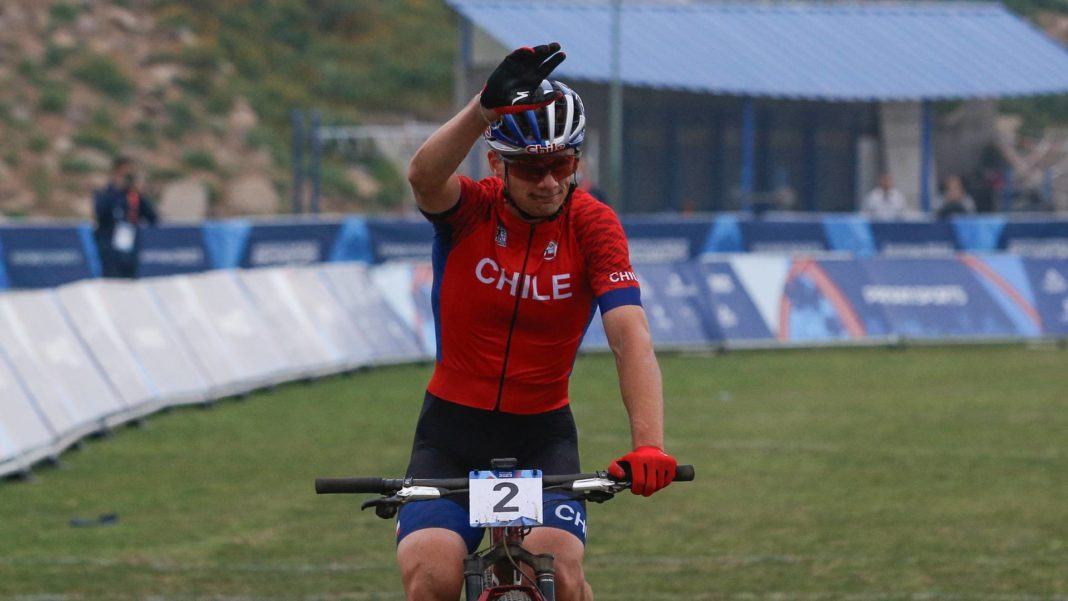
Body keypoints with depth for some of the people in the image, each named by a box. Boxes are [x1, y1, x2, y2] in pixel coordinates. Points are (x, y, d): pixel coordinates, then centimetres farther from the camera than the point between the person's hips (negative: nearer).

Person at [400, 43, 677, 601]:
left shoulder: (593, 225, -10)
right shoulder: (470, 210, -11)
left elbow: (631, 338, -22)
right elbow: (424, 176, -36)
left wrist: (648, 445, -38)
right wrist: (486, 107, -56)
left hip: (542, 435, 0)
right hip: (452, 432, 0)